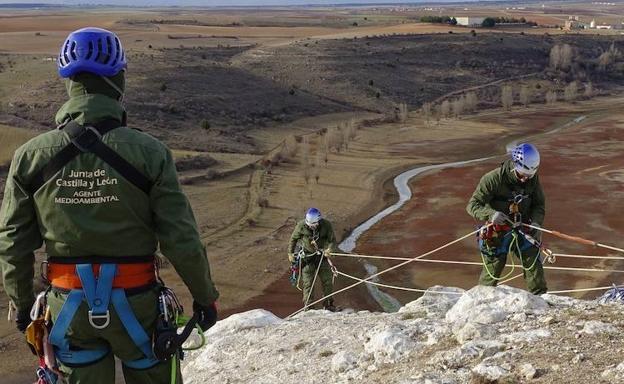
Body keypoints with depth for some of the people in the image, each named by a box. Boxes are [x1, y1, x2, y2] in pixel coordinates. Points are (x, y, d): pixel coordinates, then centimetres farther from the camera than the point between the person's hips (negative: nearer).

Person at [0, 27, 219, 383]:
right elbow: (182, 240, -14)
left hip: (69, 307, 2)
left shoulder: (31, 156, -8)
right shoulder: (148, 152, -16)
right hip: (134, 305, -2)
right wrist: (205, 297, 1)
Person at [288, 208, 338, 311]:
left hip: (322, 255, 2)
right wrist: (290, 253, 3)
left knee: (327, 280, 4)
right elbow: (293, 239, -2)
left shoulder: (326, 225, -17)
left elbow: (332, 240, -11)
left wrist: (329, 249, -32)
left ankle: (328, 304, 20)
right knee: (308, 282, -4)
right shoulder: (301, 226, -18)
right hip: (307, 256, -2)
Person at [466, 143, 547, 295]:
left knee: (534, 266, 6)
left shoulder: (533, 178, -9)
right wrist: (491, 214, -43)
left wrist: (536, 222, -18)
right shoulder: (493, 179, -24)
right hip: (498, 234, -4)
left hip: (523, 230, 4)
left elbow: (539, 204, 3)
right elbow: (472, 205, -24)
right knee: (492, 271, 7)